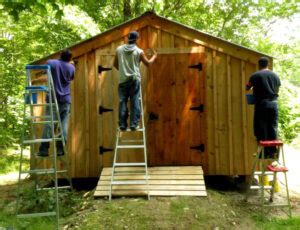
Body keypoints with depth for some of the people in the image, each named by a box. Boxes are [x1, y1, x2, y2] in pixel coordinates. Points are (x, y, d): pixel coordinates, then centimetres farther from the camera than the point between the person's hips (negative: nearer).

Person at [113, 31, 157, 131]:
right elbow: (148, 63, 8)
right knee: (135, 102, 3)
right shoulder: (139, 51, -3)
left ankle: (122, 124, 6)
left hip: (122, 80, 2)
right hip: (134, 79, -2)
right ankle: (134, 124, 3)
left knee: (122, 102, 5)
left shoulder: (119, 49, 4)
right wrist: (154, 56, 27)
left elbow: (115, 64, 14)